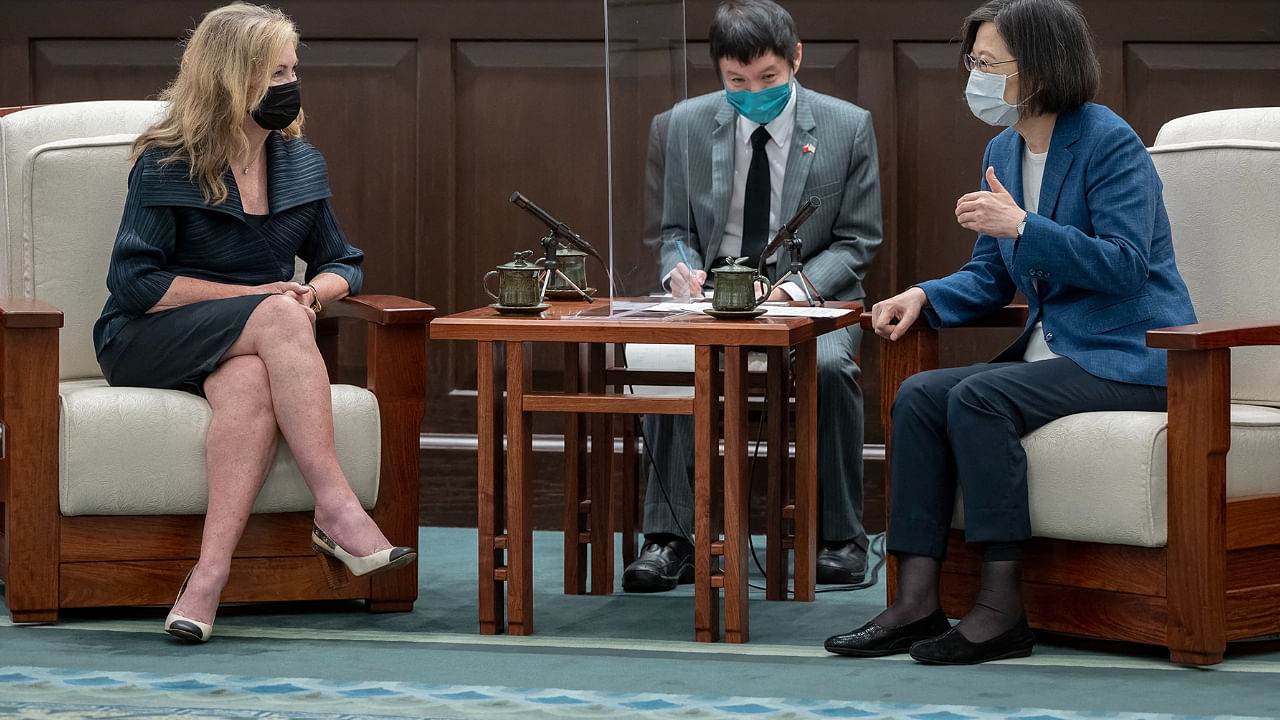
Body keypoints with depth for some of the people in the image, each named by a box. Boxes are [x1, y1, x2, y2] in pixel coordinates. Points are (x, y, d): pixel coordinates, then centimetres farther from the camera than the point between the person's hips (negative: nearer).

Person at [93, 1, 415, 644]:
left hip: (245, 349, 4)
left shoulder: (300, 164, 12)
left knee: (250, 384, -37)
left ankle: (208, 578, -48)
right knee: (278, 318, -35)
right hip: (144, 344, -4)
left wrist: (315, 291, -6)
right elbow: (134, 281, -11)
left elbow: (342, 264, 20)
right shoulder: (166, 166, -5)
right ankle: (335, 508, -40)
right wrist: (255, 297, -15)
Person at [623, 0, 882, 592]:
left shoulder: (848, 127, -1)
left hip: (812, 297, -2)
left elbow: (857, 241, 0)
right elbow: (676, 229, 12)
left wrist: (796, 287, -18)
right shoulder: (686, 125, 4)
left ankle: (840, 536, -18)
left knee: (828, 365, -34)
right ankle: (668, 538, -25)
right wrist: (682, 270, -13)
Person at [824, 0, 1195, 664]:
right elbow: (990, 278, 16)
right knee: (918, 396, -10)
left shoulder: (1108, 142, -13)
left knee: (978, 397, -27)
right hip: (1054, 352, 9)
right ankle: (915, 604, -15)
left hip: (1129, 359, -8)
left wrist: (1023, 225, -26)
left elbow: (1125, 266, -20)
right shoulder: (1003, 152, 12)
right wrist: (924, 297, -4)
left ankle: (1001, 610, -25)